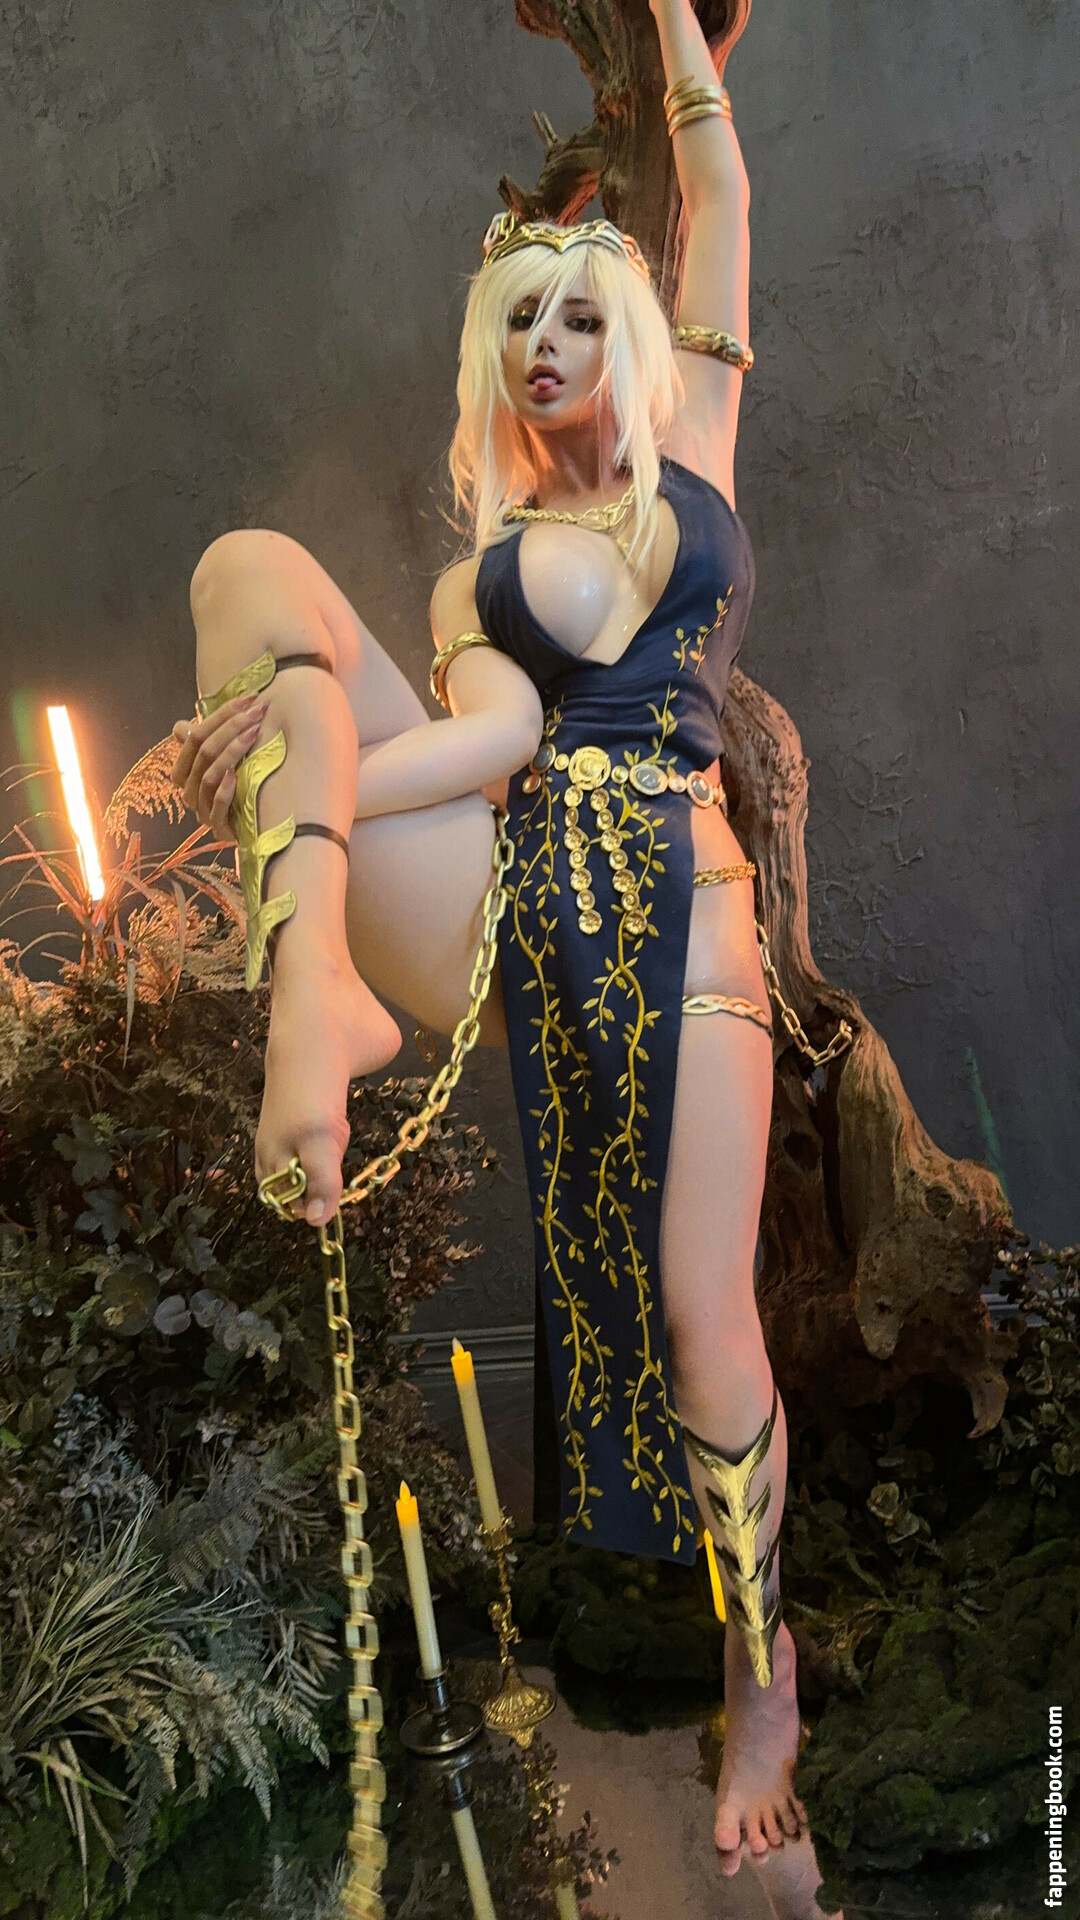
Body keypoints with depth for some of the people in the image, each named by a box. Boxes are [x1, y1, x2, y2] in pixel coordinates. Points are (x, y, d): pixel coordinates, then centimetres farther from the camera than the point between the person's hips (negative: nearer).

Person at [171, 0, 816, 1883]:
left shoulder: (694, 447, 22)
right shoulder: (477, 553, 19)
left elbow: (720, 206, 18)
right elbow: (498, 726, -1)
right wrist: (306, 767, -20)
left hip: (675, 899, -1)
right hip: (490, 897, 1)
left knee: (701, 1316, -8)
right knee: (253, 564, -15)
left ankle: (761, 1679, 19)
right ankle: (313, 988, -39)